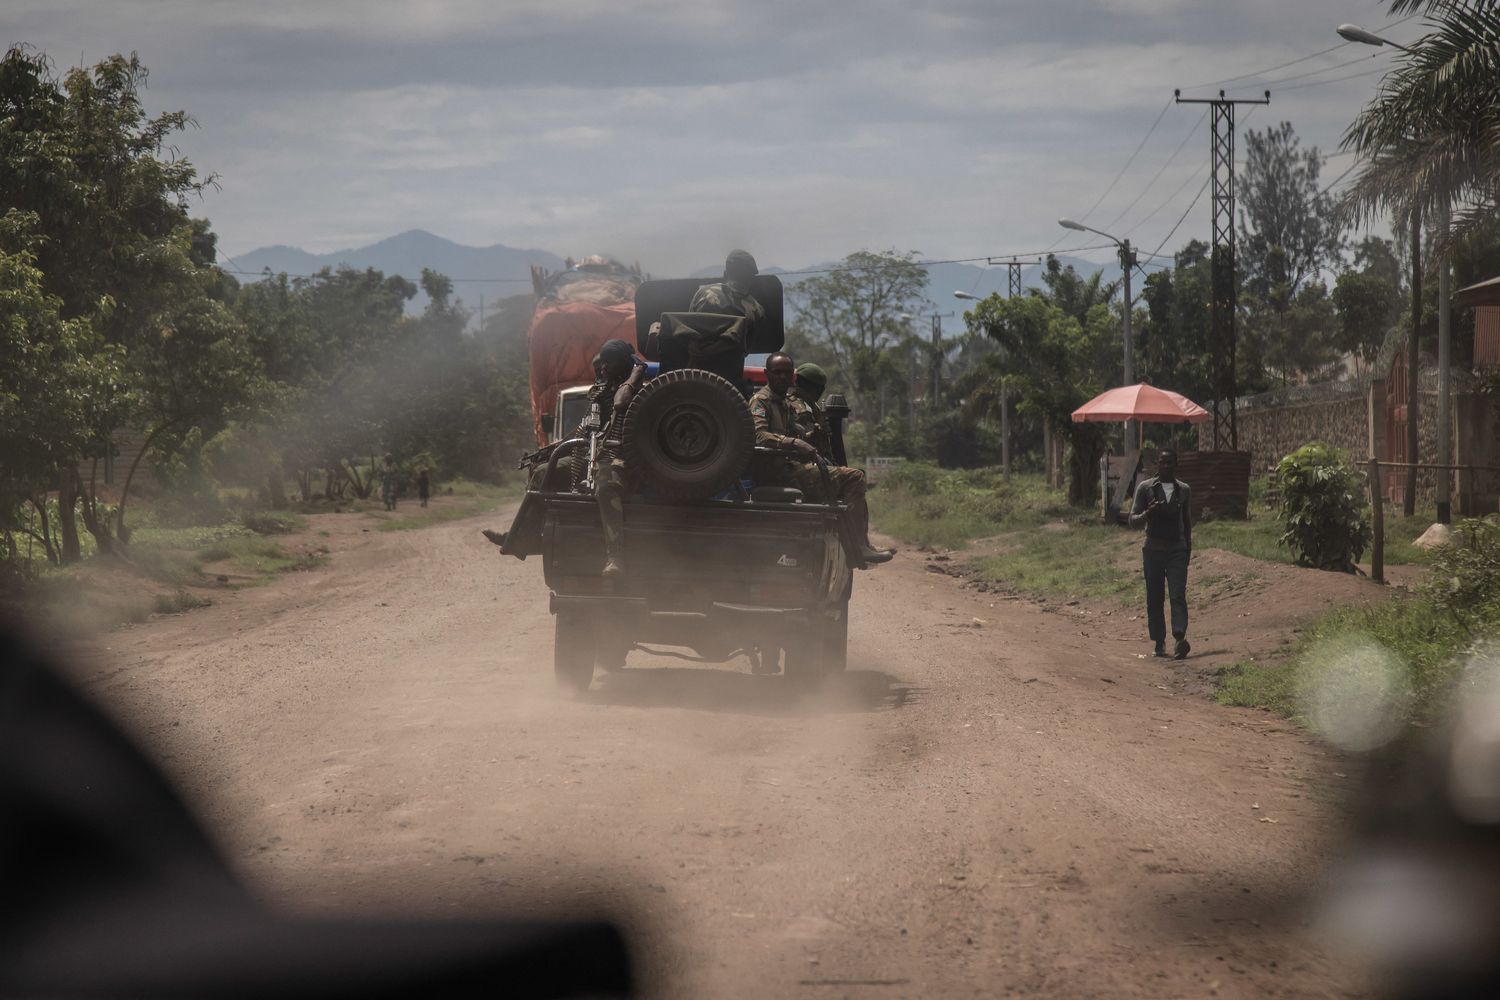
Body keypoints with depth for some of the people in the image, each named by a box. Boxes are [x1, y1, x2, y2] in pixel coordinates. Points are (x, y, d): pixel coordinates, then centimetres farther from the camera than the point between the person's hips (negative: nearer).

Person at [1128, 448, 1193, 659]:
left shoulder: (1184, 490, 9)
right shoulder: (1146, 488, 2)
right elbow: (1133, 520, 1)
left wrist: (1188, 550, 16)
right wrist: (1148, 513, -20)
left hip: (1177, 549, 0)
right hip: (1153, 549, 0)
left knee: (1178, 595, -13)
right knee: (1154, 598, 2)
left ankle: (1180, 639, -25)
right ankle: (1159, 641, 9)